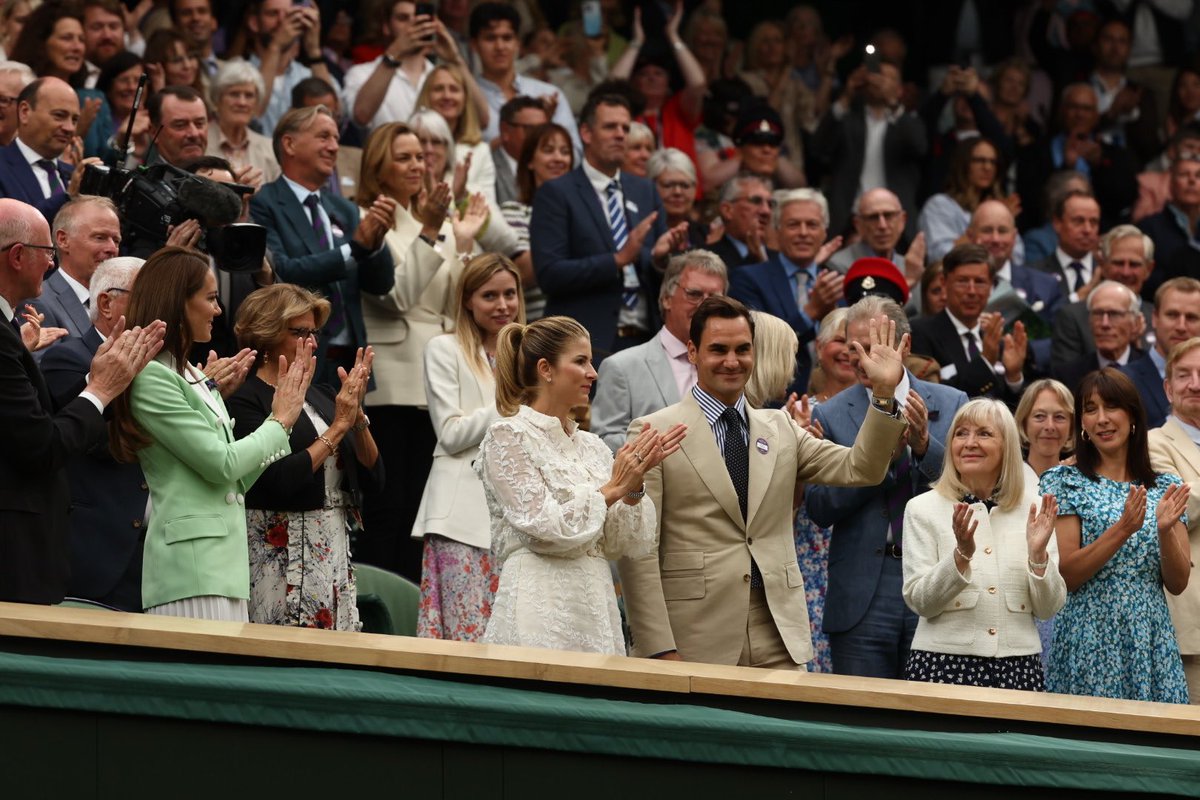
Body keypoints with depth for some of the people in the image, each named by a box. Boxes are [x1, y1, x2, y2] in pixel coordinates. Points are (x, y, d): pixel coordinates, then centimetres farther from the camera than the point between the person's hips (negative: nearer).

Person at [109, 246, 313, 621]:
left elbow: (239, 478, 19)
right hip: (189, 559, -9)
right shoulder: (152, 378, -10)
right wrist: (280, 421, 2)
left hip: (224, 559, 9)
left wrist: (283, 412, 15)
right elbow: (222, 464, -13)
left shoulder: (192, 376, 18)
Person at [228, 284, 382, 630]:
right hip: (281, 558, -7)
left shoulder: (321, 397, 15)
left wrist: (357, 415, -4)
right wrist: (338, 426, -12)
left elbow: (373, 476, 11)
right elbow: (281, 479, -19)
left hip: (335, 552, 7)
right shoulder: (246, 401, -6)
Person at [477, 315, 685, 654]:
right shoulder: (507, 437, -4)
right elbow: (544, 529, -13)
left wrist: (634, 485, -5)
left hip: (596, 607, 6)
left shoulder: (591, 446, 14)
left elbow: (624, 543, 10)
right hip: (542, 612, -6)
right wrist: (612, 490, -8)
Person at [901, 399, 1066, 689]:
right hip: (943, 661, -1)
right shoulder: (923, 509, 2)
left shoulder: (1033, 509, 7)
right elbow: (919, 601, -5)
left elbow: (1048, 608, 5)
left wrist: (1038, 554, -12)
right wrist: (961, 555, -19)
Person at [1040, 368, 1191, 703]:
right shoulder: (1064, 482, 1)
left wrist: (1165, 530, -12)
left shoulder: (1166, 488, 9)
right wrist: (1123, 530, -19)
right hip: (1089, 646, -3)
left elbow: (1177, 584, 6)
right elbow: (1065, 575, -8)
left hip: (1152, 646, 3)